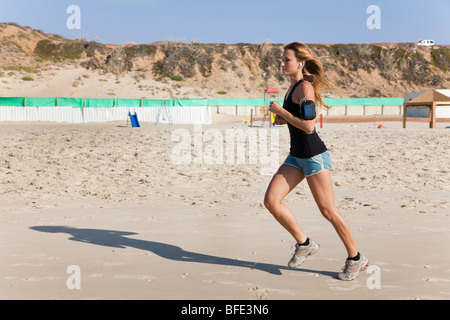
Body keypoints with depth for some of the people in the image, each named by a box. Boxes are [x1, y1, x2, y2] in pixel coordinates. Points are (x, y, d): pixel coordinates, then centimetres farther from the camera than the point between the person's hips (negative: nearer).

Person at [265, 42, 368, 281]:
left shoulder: (305, 87, -15)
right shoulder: (293, 86, 12)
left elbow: (308, 126, -24)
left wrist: (281, 111, -17)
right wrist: (282, 119, 6)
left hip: (314, 155, -9)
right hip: (296, 156, 9)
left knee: (328, 211, -1)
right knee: (271, 201, -3)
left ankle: (355, 258, 18)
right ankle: (304, 244, 12)